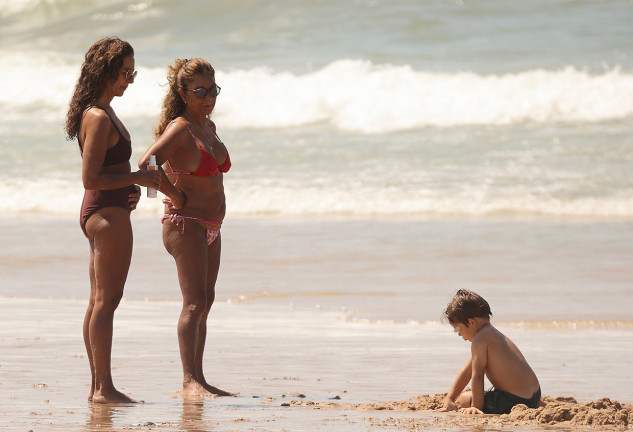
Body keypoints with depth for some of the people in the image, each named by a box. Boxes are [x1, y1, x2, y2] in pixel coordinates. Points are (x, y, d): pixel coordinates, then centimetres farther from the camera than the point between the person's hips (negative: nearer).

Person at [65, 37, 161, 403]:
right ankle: (104, 388, -7)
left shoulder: (101, 112, 15)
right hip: (108, 212, -11)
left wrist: (129, 188, 10)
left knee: (99, 301, 11)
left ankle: (98, 386, 15)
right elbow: (90, 178, -20)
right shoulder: (99, 118, -17)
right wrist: (140, 179, -16)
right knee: (106, 301, -8)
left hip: (102, 212, 11)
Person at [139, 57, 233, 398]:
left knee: (204, 303, 11)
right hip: (186, 224, -9)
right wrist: (176, 196, -18)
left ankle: (198, 379, 16)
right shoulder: (180, 128, -14)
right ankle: (189, 382, -19)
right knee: (194, 303, -15)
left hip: (211, 227, 9)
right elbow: (146, 165, -28)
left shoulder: (209, 127, 12)